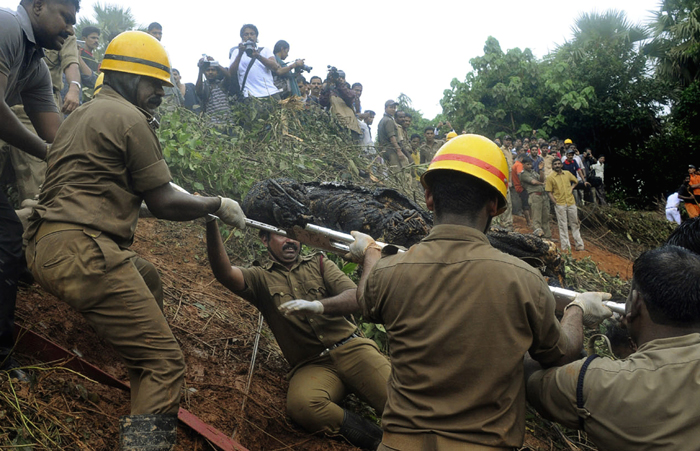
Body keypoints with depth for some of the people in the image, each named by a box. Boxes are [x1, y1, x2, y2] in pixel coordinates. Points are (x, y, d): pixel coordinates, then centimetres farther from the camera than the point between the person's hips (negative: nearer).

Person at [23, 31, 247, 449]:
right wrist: (218, 205, 7)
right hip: (81, 251, -10)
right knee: (166, 361, -11)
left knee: (148, 277, 32)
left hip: (45, 245, 11)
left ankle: (150, 397, 37)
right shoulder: (128, 117, -5)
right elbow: (163, 203, -7)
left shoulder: (82, 113, 25)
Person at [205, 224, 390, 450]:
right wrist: (212, 225, -26)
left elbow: (356, 298, -3)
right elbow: (225, 273, -11)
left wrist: (318, 306, -23)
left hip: (349, 347, 1)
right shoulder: (260, 277, 11)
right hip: (311, 365, 0)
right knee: (301, 405, -35)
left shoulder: (319, 263, 13)